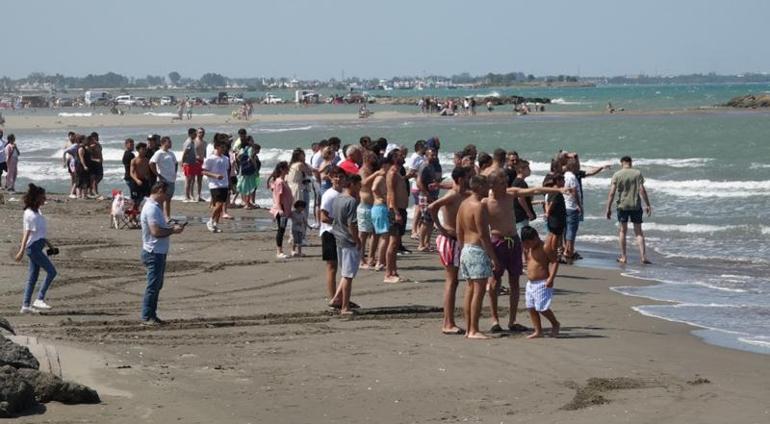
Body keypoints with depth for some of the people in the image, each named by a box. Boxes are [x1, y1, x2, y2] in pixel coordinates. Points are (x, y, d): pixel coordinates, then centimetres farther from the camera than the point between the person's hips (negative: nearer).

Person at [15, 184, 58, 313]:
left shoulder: (37, 212, 14)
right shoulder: (30, 214, -15)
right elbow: (27, 233, -21)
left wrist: (49, 244, 26)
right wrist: (22, 250, -24)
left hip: (37, 247, 10)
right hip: (34, 247, -10)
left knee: (33, 277, 9)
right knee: (51, 271, -10)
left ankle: (25, 305, 11)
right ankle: (40, 299, -9)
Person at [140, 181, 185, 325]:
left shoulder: (155, 207, 15)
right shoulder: (151, 208, -19)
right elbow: (156, 231, -27)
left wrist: (171, 227, 9)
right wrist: (173, 230, -15)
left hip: (159, 252, 10)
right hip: (154, 253, -10)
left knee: (157, 285, 14)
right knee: (153, 285, -6)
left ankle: (151, 315, 20)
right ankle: (146, 317, -1)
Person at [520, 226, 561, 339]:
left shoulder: (545, 248, -12)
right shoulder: (528, 249, 12)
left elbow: (555, 261, -15)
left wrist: (551, 278, -21)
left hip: (542, 284, -9)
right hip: (530, 283, 9)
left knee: (541, 307, -10)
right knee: (531, 308, 6)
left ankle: (555, 324, 12)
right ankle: (538, 331, 13)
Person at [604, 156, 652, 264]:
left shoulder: (617, 175, -2)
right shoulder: (637, 173, -1)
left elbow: (612, 193, -6)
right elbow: (642, 190, -7)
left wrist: (608, 208, -3)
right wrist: (648, 205, -2)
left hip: (622, 206, 0)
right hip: (636, 206, 0)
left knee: (623, 230, 11)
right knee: (638, 232, 6)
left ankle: (623, 257, 13)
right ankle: (643, 256, -2)